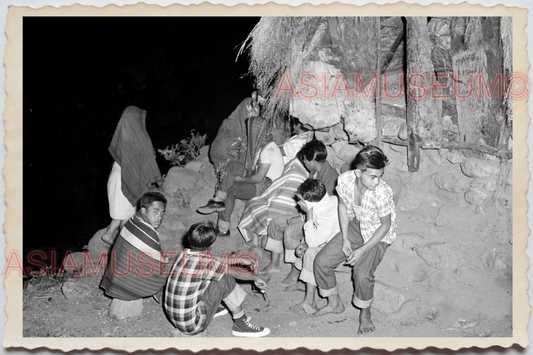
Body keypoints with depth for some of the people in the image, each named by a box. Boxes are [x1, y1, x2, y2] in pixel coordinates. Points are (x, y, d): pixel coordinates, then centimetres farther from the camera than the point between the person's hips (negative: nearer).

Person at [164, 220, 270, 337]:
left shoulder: (184, 254, -2)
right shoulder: (204, 263, -23)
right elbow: (237, 273, -7)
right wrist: (256, 278, 10)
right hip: (192, 326, -8)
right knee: (225, 280, -7)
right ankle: (241, 325, 5)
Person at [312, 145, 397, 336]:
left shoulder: (381, 193, -34)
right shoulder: (345, 179, -21)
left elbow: (386, 225, -19)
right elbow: (343, 206, -2)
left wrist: (362, 250, -19)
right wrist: (345, 240, -6)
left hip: (377, 235, -5)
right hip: (354, 227, 5)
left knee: (362, 274, -26)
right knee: (321, 262, -4)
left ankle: (365, 314, 4)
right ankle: (334, 303, 21)